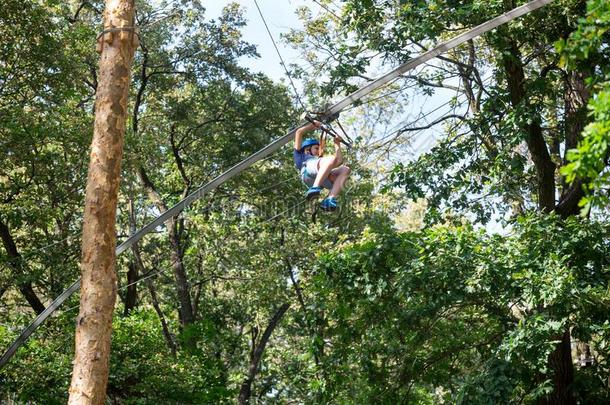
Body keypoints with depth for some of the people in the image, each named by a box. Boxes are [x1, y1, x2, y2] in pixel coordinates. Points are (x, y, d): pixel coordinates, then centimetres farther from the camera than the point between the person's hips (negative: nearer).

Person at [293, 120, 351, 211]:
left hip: (324, 179, 5)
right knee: (331, 159, -30)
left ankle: (329, 200, -37)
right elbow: (299, 132, 32)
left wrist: (337, 144, 48)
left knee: (345, 169, -20)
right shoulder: (300, 155, 38)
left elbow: (339, 160, 44)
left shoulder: (320, 160, 49)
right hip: (308, 170, -5)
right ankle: (314, 189, -47)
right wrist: (313, 125, 37)